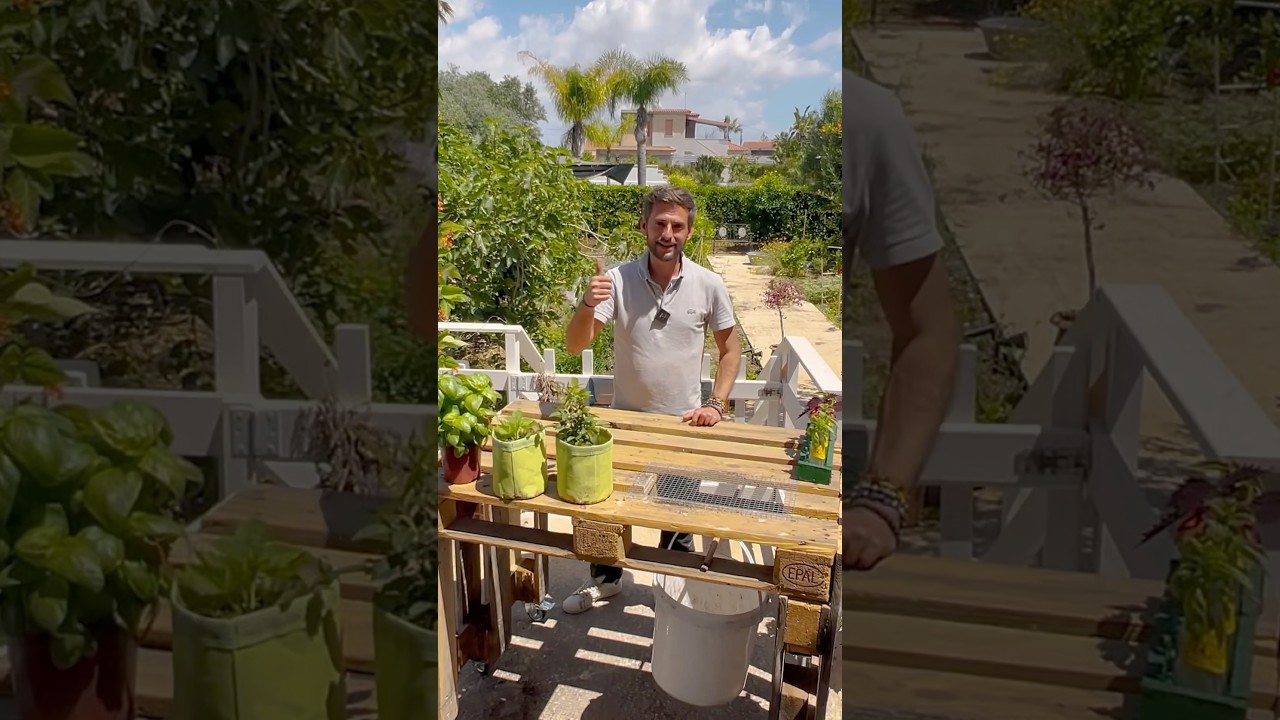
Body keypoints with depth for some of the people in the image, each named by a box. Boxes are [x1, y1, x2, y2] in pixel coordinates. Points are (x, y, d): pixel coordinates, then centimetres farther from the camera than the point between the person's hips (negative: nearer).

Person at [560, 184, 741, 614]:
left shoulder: (708, 285, -12)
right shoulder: (617, 280, -15)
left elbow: (729, 348, 0)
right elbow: (575, 346, -19)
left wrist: (716, 404, -10)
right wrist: (588, 305, -38)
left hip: (684, 421, 0)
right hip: (625, 418, 0)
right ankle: (605, 578, 41)